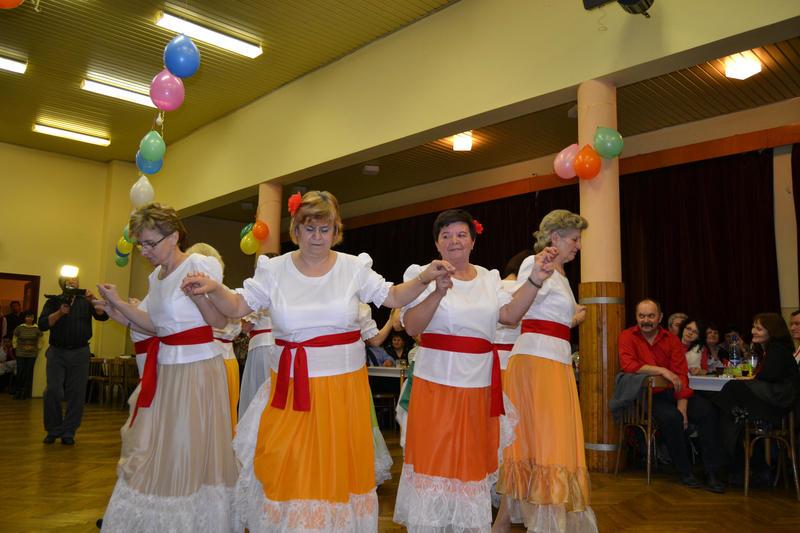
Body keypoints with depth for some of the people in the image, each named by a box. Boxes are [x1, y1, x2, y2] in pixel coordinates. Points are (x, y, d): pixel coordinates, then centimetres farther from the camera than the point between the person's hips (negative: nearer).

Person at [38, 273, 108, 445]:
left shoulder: (85, 301, 8)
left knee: (76, 393, 0)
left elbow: (103, 316, -7)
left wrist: (93, 302, -24)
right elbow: (42, 325, -5)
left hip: (80, 353, 0)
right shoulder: (53, 302, 7)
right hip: (57, 352, 0)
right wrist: (59, 313, -20)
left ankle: (68, 432, 9)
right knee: (53, 391, -4)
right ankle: (53, 430, 12)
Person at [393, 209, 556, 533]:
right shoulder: (424, 275, -2)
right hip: (436, 384, -4)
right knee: (434, 459, 1)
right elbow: (412, 326, -13)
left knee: (473, 459, 12)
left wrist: (536, 279, -11)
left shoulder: (488, 278, 12)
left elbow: (510, 314, -1)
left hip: (479, 386, 4)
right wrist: (438, 292, -27)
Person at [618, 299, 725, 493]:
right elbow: (628, 365, -18)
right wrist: (662, 370, -21)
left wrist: (682, 406, -13)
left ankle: (712, 473, -7)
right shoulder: (627, 337, -1)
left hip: (671, 392, 4)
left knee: (707, 411, -18)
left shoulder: (671, 340, 7)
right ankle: (685, 472, -9)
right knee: (671, 417, -30)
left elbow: (681, 375, 0)